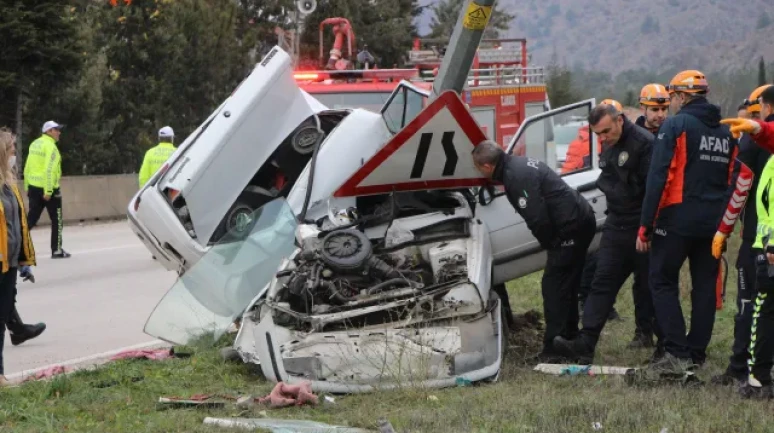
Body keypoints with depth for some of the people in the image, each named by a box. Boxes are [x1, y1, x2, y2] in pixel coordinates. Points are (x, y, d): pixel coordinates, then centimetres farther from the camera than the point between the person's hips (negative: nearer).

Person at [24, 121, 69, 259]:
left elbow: (27, 167, 12)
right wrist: (48, 191, -22)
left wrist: (27, 187, 17)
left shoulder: (35, 144, 11)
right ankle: (57, 250, 11)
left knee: (31, 218, 9)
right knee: (56, 220, 7)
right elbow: (49, 170, -21)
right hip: (49, 188, -7)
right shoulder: (50, 146, -14)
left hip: (33, 187, 7)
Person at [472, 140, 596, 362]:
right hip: (582, 220, 11)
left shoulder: (517, 177, -20)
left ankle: (553, 350, -7)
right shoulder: (519, 164, 13)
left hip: (571, 227, -11)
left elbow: (538, 219, -24)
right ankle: (569, 338, 32)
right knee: (566, 284, 20)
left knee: (554, 286, -7)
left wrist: (549, 244, -7)